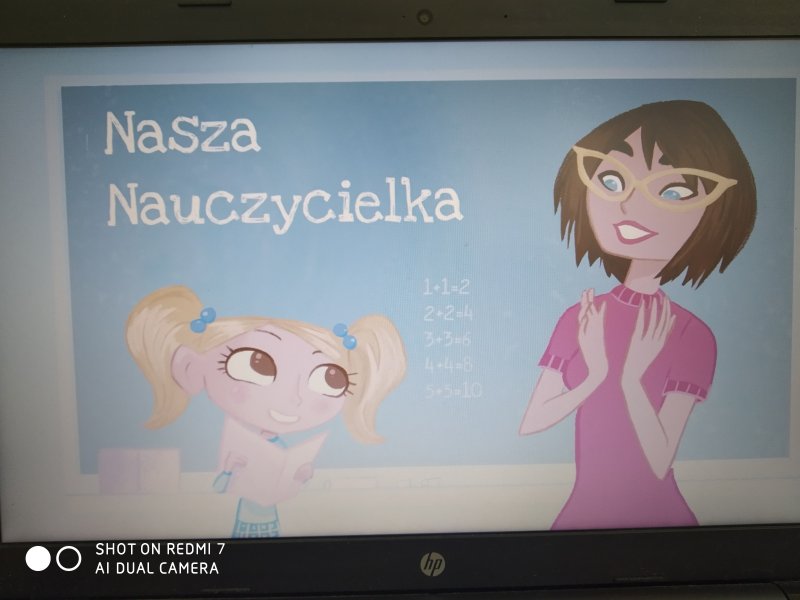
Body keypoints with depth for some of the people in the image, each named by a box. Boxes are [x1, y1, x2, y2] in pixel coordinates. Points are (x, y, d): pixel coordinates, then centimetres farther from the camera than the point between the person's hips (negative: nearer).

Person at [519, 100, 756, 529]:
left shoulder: (692, 335, -15)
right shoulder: (581, 318, -7)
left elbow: (660, 465, -17)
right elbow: (528, 424, -7)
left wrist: (631, 381, -26)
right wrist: (596, 375, -17)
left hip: (653, 510, -2)